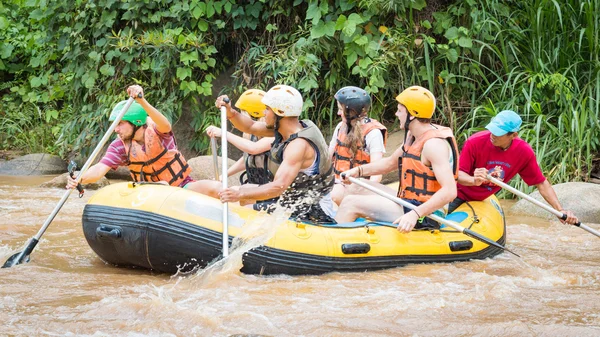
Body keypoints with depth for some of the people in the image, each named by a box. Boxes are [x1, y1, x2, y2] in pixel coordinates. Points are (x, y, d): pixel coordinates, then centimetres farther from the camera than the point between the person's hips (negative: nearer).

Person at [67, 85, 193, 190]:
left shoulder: (154, 130, -19)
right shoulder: (119, 146, -10)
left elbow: (165, 125, -44)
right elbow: (100, 169, -21)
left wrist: (142, 101, -61)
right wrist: (80, 179, -44)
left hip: (181, 184, -4)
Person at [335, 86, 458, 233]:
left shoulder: (433, 144, -22)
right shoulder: (413, 136, 10)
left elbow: (450, 191, -32)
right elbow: (391, 162, 25)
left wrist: (415, 214, -41)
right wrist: (358, 171, 10)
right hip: (410, 204, 10)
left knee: (351, 203, -10)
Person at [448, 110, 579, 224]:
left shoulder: (524, 152, -17)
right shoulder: (475, 142, -26)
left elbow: (541, 183, -9)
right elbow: (458, 174, -24)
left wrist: (560, 210, -18)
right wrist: (474, 181, -47)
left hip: (484, 200, 4)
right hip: (458, 196, -4)